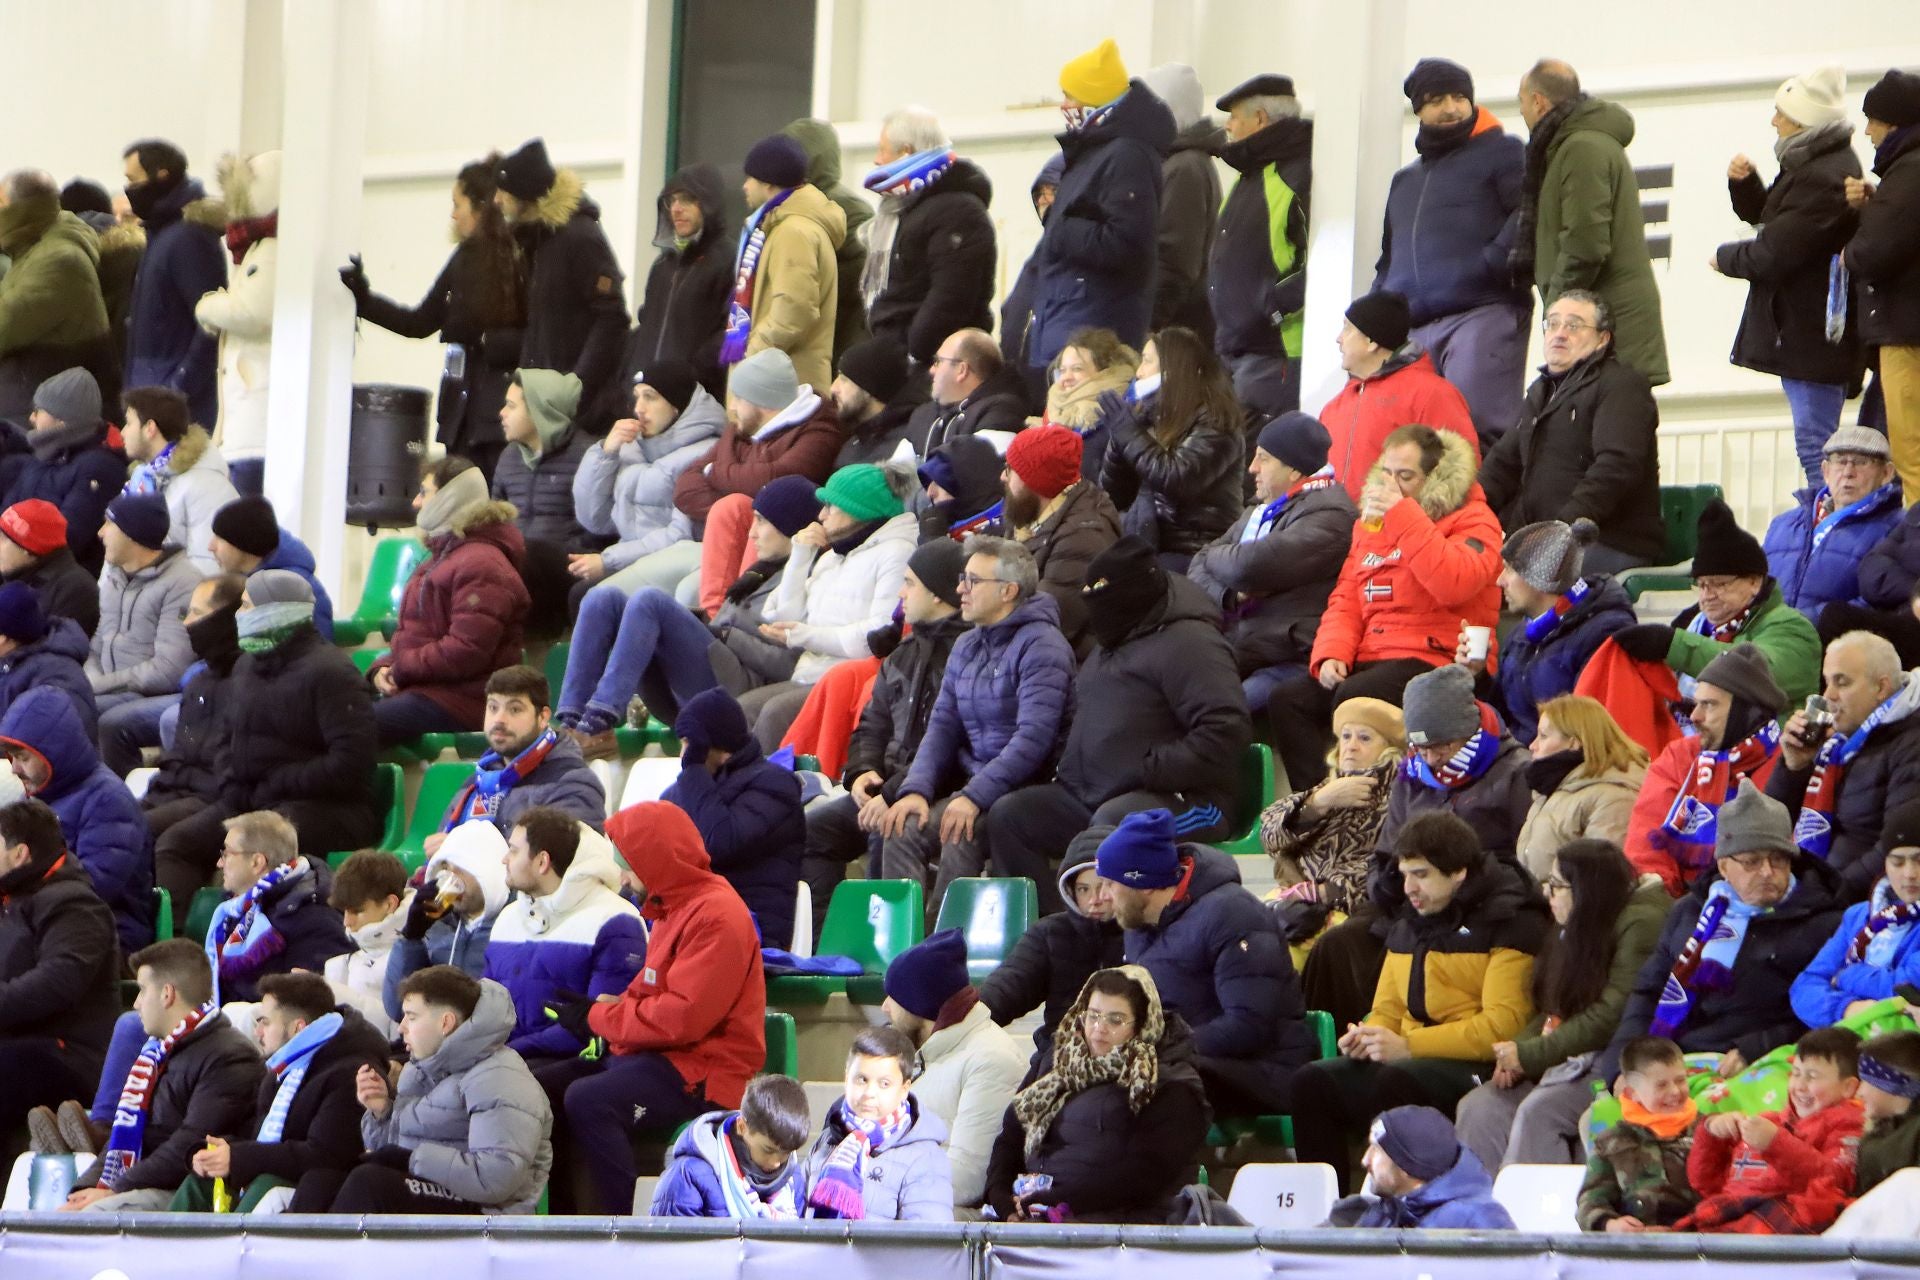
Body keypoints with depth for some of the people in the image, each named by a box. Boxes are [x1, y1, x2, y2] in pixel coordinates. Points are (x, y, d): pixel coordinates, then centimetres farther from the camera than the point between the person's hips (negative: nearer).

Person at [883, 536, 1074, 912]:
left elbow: (1034, 738, -18)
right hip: (973, 781, 7)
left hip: (1025, 785, -7)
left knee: (959, 837, -32)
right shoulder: (966, 647, 17)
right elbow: (942, 725, 13)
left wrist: (975, 796, -25)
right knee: (901, 832, -17)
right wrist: (916, 790, -5)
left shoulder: (1041, 645, -9)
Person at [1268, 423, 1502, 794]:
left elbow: (1454, 585, -21)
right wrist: (1331, 653, -1)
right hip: (1371, 658, 7)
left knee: (1354, 698, -33)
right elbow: (1346, 600, 19)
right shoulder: (1370, 523, 21)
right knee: (1286, 699, -13)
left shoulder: (1472, 520, -1)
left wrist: (1403, 517, -18)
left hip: (1435, 658, -7)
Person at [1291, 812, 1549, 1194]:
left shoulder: (1509, 921, -5)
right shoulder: (1407, 926, 20)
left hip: (1479, 1067, -7)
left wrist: (1407, 1046, -18)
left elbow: (1503, 1026, -14)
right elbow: (1387, 1011, 25)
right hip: (1408, 1061, 8)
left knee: (1397, 1082, -36)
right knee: (1314, 1082, -15)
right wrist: (1366, 1037, -2)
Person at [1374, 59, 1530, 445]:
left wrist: (1494, 262, -18)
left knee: (1476, 427, -21)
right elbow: (1389, 262, 34)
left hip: (1483, 315, -7)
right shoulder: (1405, 180, 30)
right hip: (1414, 332, 7)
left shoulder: (1502, 153, 9)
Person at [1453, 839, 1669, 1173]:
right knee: (1478, 1108, -13)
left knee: (1538, 1111, -30)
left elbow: (1612, 1017, -19)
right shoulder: (1574, 929, 16)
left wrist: (1529, 1055, -16)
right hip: (1569, 1060, 8)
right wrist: (1516, 1053, -6)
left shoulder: (1640, 923, -13)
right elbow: (1550, 1011, 15)